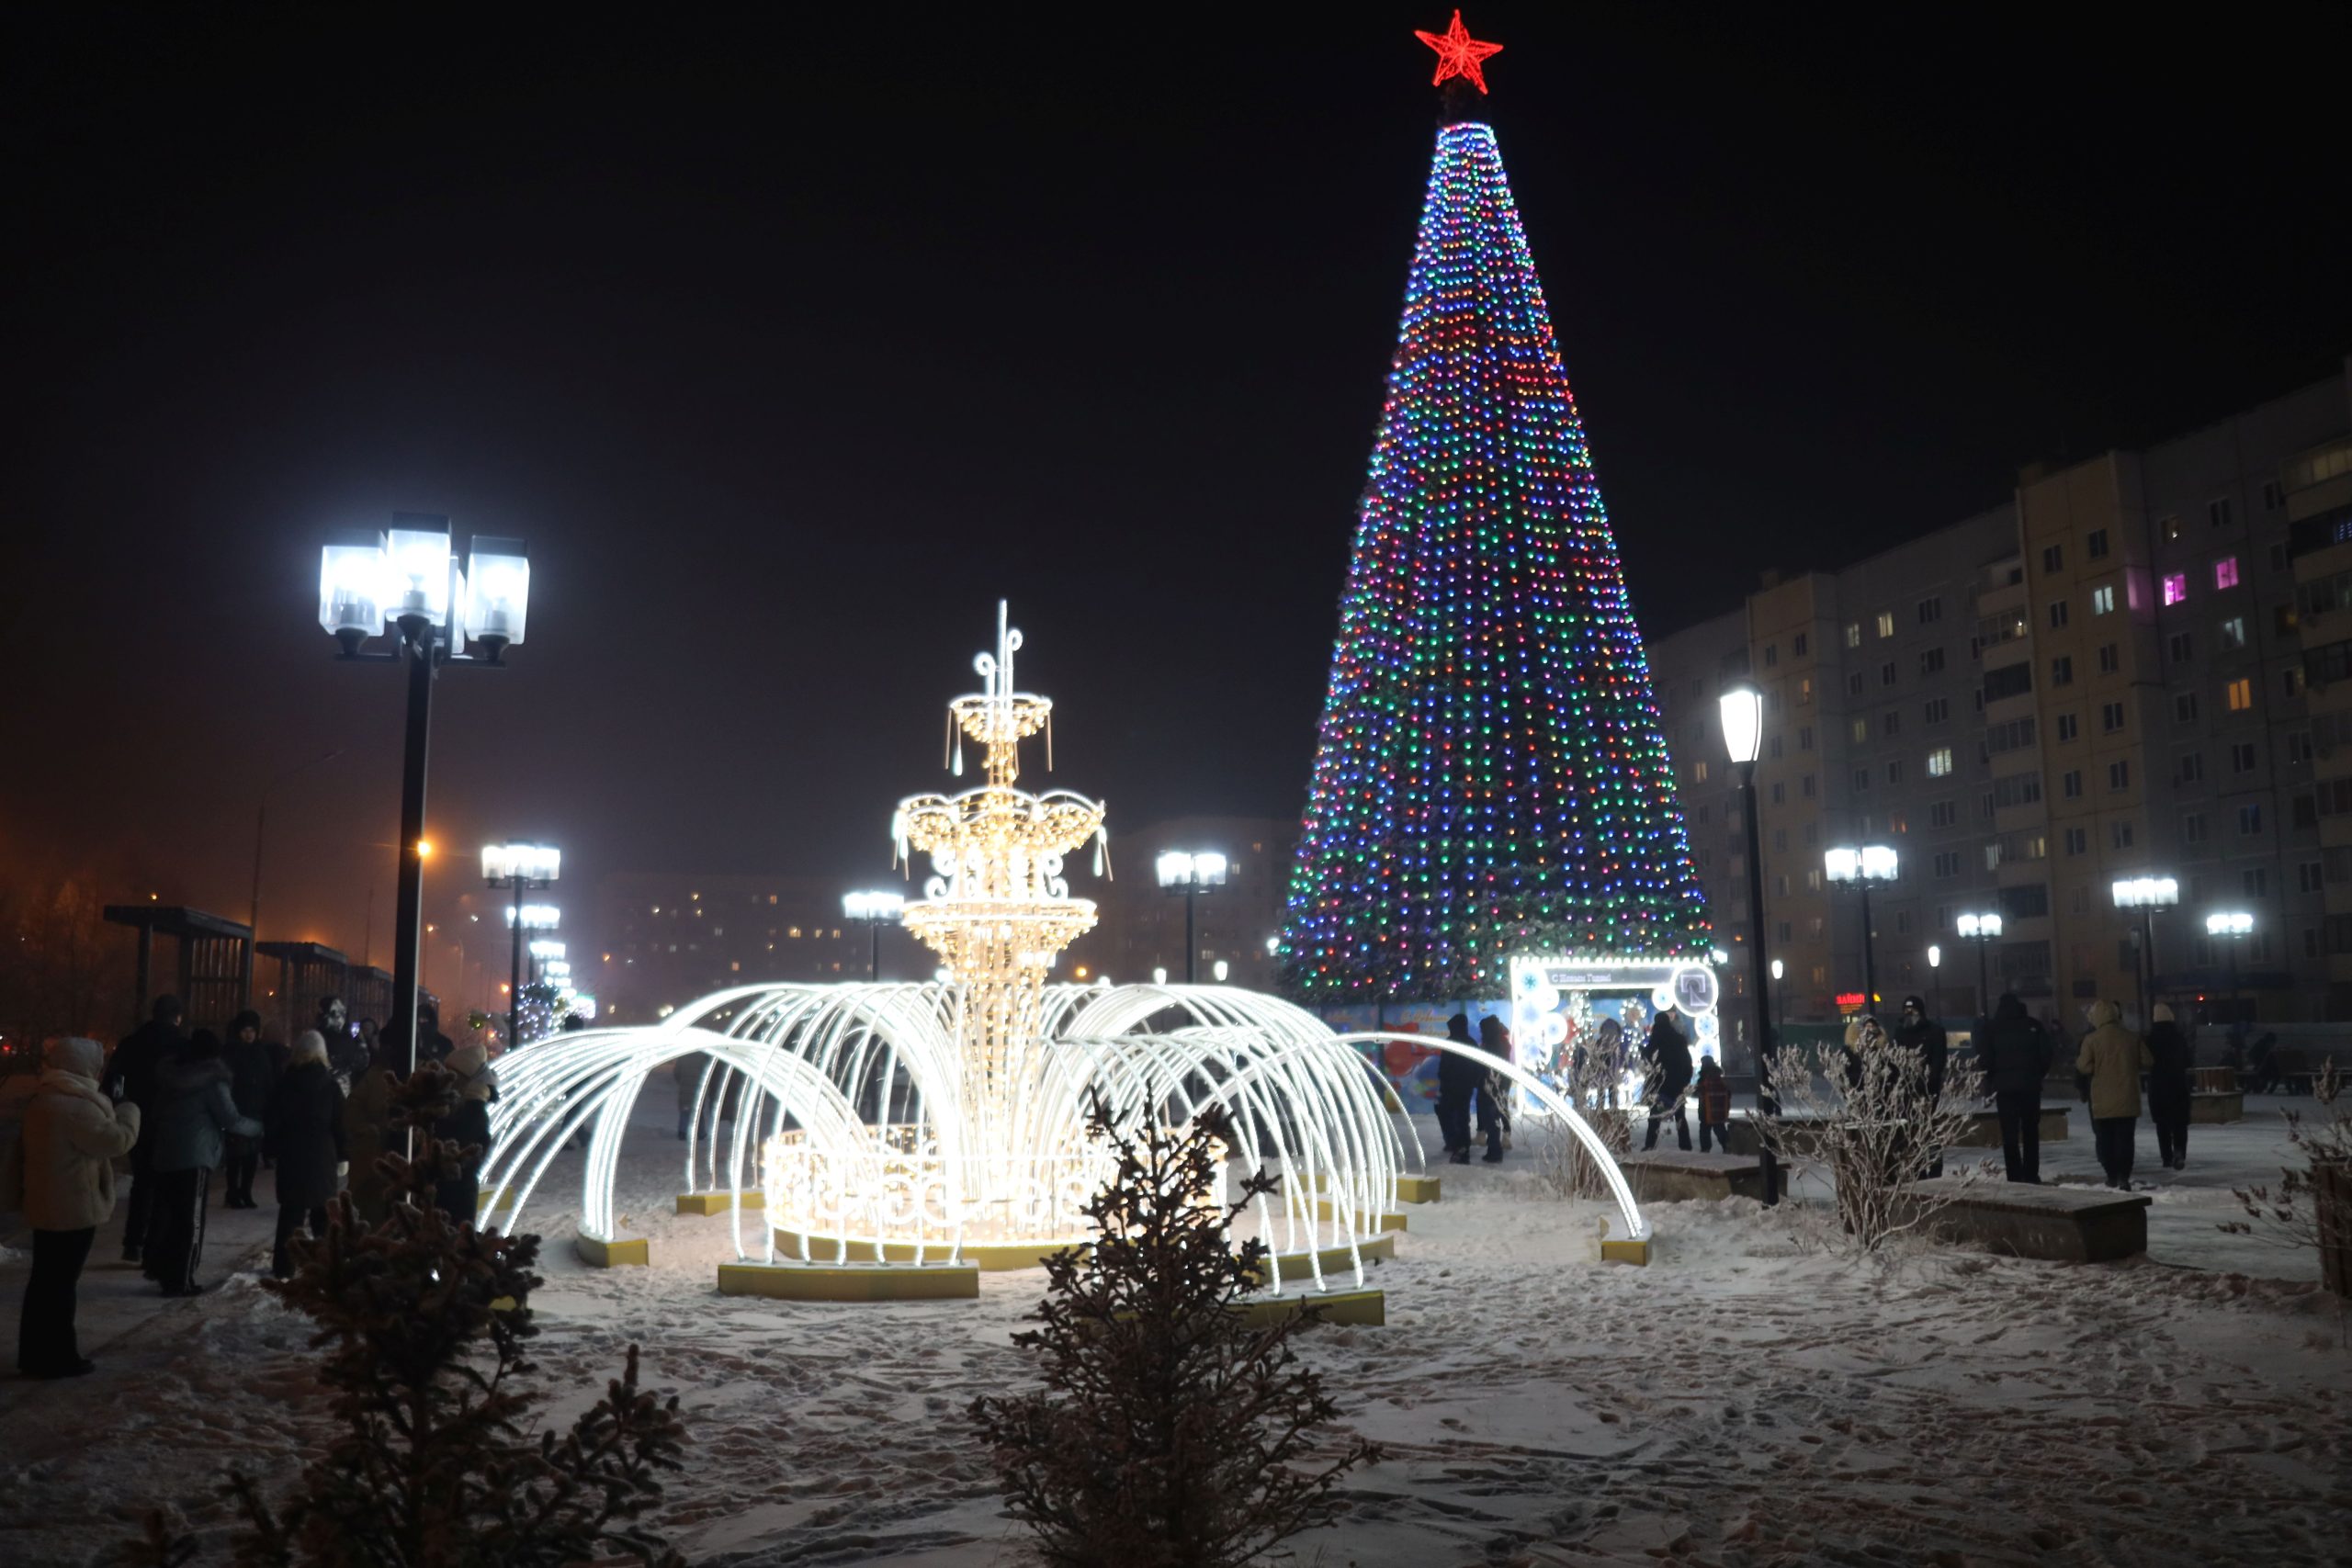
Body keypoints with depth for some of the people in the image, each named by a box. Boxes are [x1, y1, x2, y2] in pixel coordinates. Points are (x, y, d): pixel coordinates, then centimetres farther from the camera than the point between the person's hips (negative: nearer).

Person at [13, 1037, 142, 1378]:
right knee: (60, 1283, -1)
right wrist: (129, 1109, -3)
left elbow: (24, 1147, 23)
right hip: (73, 1208, -9)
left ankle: (36, 1353, 24)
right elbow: (117, 1140, -19)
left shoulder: (42, 1099, 10)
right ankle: (55, 1358, 6)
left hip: (47, 1204, 10)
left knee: (45, 1280, 16)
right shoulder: (75, 1105, -22)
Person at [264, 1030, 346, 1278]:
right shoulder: (331, 1085, -4)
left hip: (291, 1156, 1)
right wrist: (342, 1155, 6)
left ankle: (283, 1267, 3)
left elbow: (272, 1122, 2)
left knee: (290, 1213, 4)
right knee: (323, 1212, 9)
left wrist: (272, 1150, 12)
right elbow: (340, 1124, -2)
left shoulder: (284, 1084, 0)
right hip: (323, 1157, -1)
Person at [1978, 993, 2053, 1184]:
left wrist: (1989, 1085, 6)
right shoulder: (2033, 1026, 1)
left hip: (2004, 1087, -1)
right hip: (2030, 1085, 1)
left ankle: (2015, 1177, -3)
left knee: (2010, 1133, 2)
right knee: (2031, 1132, 13)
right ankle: (2031, 1175, 12)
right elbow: (2045, 1054, 0)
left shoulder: (1991, 1028, -1)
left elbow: (1984, 1059, -5)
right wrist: (2039, 1074, 14)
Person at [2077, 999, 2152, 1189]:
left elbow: (2084, 1066, -10)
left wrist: (2077, 1059, 11)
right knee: (2125, 1139, 5)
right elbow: (2147, 1062, 5)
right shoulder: (2132, 1038, 1)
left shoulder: (2091, 1039, -9)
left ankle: (2112, 1176, 12)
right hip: (2128, 1099, 2)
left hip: (2103, 1101, -2)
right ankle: (2124, 1176, -3)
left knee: (2105, 1139, 10)